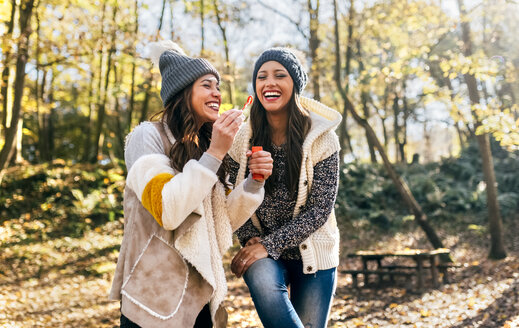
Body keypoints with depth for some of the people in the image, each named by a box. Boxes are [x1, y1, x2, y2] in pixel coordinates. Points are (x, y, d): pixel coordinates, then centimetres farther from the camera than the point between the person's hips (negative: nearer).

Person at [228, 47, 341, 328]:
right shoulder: (243, 139, -4)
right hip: (262, 254, 0)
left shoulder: (321, 139, -11)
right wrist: (250, 239, -13)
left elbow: (319, 209, -12)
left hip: (313, 255, 0)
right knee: (263, 281, -32)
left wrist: (268, 245, -17)